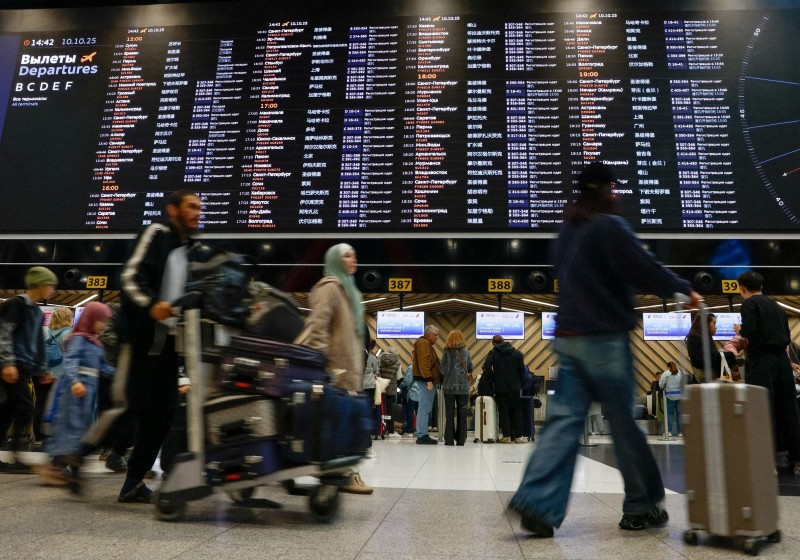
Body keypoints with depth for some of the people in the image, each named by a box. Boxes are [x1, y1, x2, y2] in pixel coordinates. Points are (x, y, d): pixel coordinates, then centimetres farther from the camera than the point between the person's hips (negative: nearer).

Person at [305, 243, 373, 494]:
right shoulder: (329, 287, -8)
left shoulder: (348, 288, 22)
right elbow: (317, 327, -18)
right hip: (337, 366, -10)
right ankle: (344, 475, -3)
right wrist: (324, 364, -23)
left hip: (349, 365, 10)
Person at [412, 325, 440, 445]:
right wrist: (429, 379, -25)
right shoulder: (423, 343, -10)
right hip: (426, 381, -11)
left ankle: (422, 434, 15)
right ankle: (422, 435, -8)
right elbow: (424, 363, -21)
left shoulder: (426, 344, 23)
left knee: (425, 408, 11)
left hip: (427, 381, 11)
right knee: (425, 408, -9)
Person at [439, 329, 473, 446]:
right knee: (462, 413, 8)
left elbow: (442, 369, -5)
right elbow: (470, 368, 7)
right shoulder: (466, 352, 2)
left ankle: (449, 439, 4)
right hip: (463, 387, 2)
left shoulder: (446, 352, -6)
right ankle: (461, 439, 10)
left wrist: (443, 382, 10)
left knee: (449, 413, 5)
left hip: (449, 386, -1)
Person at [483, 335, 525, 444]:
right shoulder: (516, 352, 5)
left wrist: (494, 378, -4)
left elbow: (487, 366, -17)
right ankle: (518, 436, 10)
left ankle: (506, 436, 6)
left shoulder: (493, 352, -3)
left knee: (503, 411, 6)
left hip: (500, 387, -2)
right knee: (516, 411, 10)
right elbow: (522, 369, 2)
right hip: (514, 387, 2)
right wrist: (520, 383, 10)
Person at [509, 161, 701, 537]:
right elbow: (645, 270, -13)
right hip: (604, 339, -7)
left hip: (568, 337, 7)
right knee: (624, 423, 6)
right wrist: (684, 289, 2)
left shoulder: (566, 231, 16)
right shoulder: (609, 226, -8)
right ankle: (642, 507, 22)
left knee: (565, 420, 3)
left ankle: (537, 502, -5)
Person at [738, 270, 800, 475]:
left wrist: (741, 332, 3)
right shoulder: (775, 305, 16)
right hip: (782, 358, 7)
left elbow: (750, 332, -17)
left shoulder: (749, 304, -5)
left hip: (761, 360, -7)